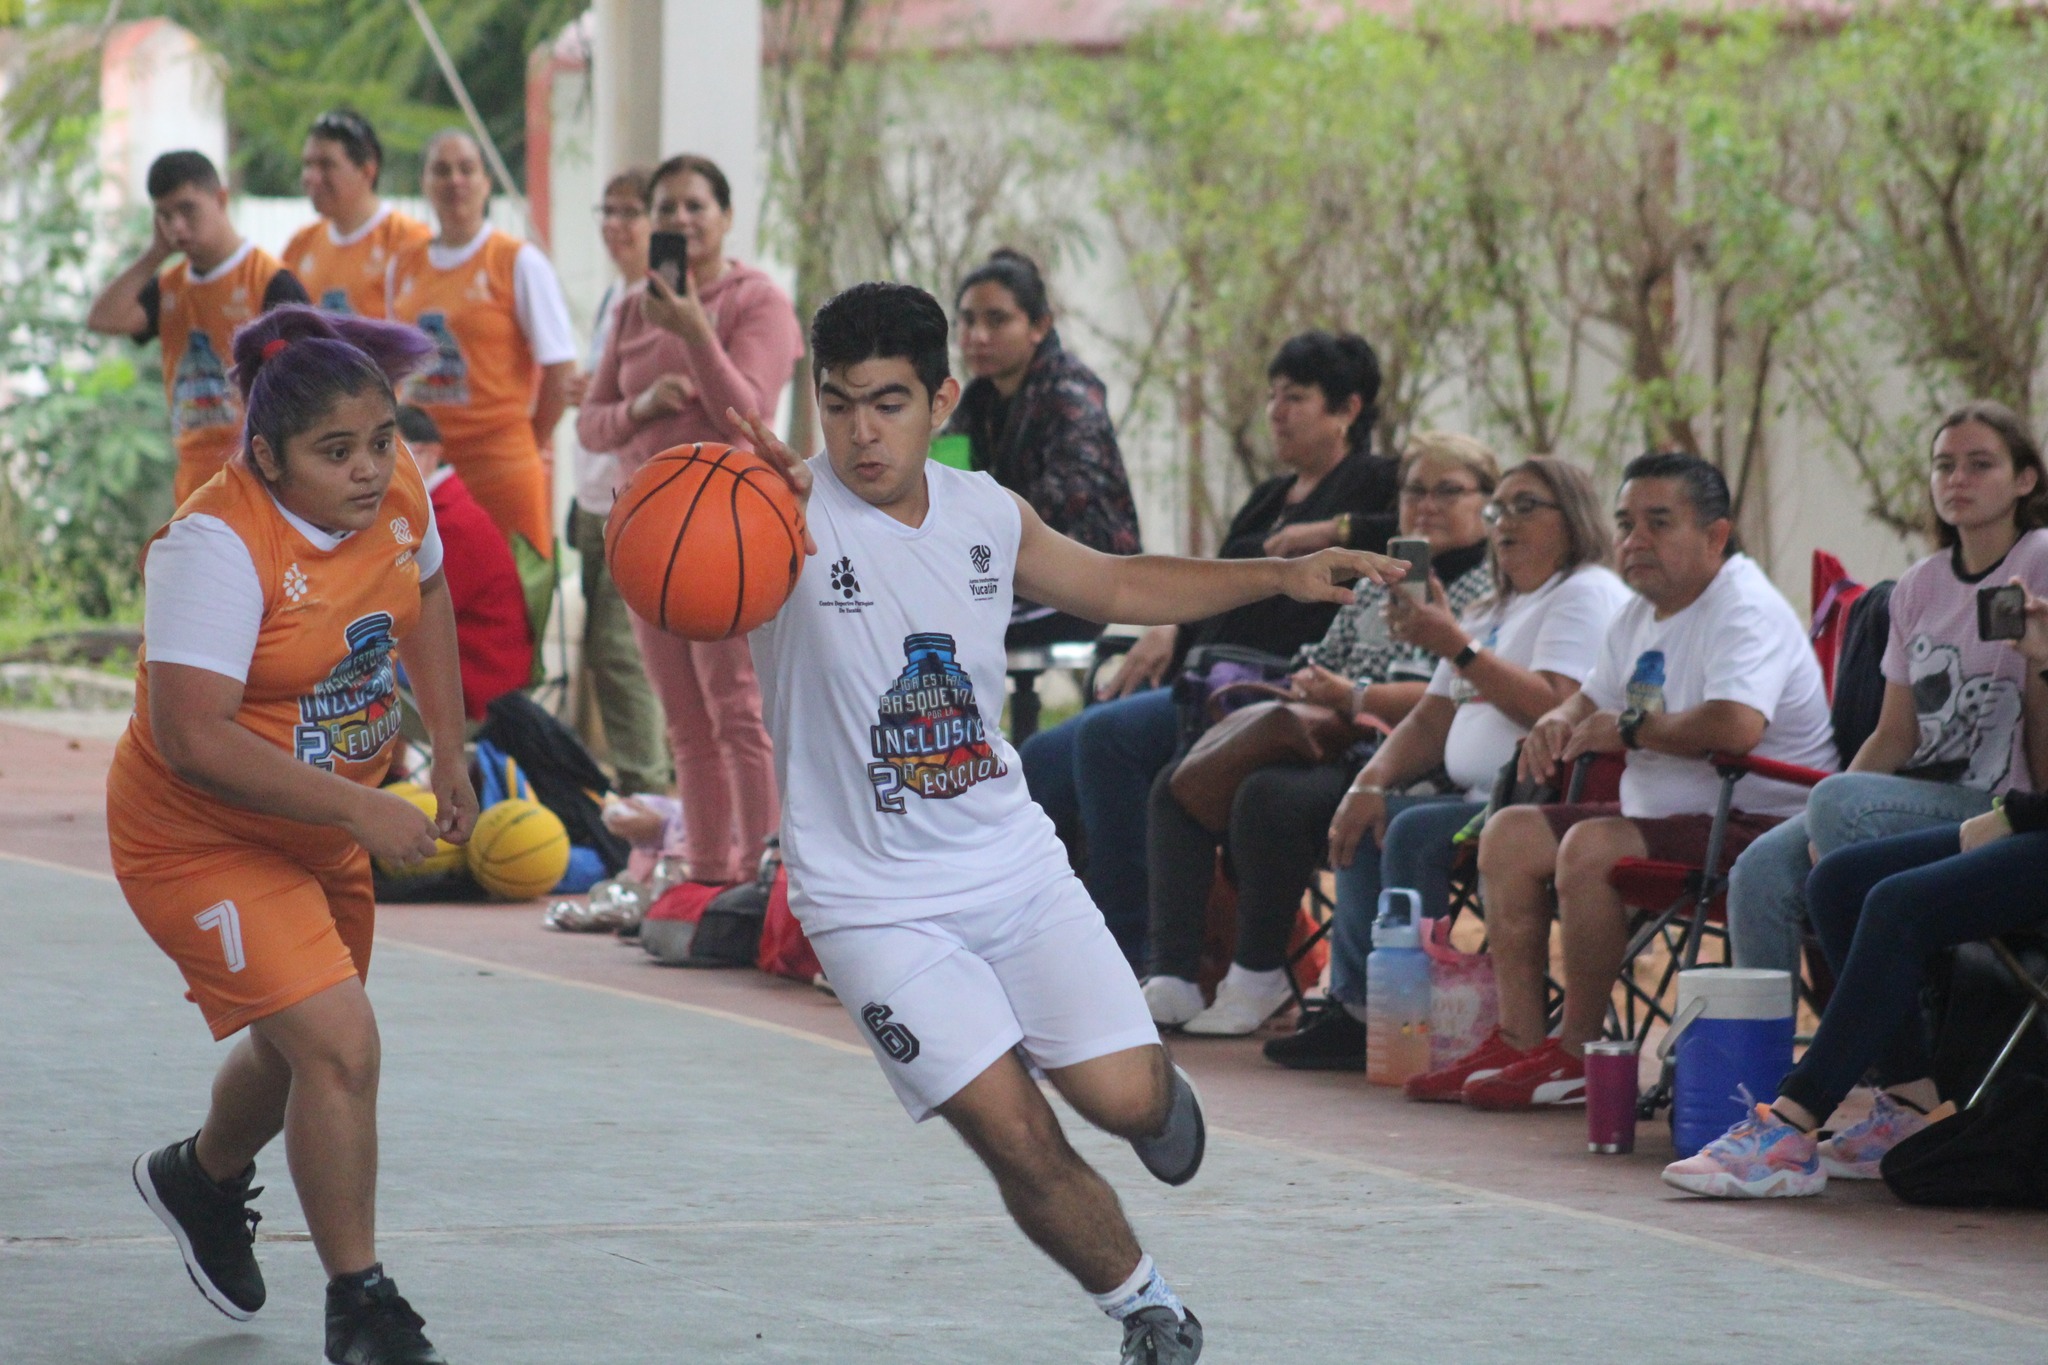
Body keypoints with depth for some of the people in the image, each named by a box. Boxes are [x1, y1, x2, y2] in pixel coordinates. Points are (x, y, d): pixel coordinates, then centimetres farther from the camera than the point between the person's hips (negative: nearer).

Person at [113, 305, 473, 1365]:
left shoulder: (395, 488, -8)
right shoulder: (219, 542, -30)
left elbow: (424, 591, 16)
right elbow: (192, 738, -36)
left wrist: (449, 754, 11)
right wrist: (360, 808, -35)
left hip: (322, 837, 8)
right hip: (199, 840, -8)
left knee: (304, 1046, 24)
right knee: (339, 1044, -20)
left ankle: (202, 1178, 56)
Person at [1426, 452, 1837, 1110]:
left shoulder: (1746, 612, -18)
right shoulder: (1640, 616, 14)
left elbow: (1734, 727, -36)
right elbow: (1596, 699, 32)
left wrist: (1631, 729, -20)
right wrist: (1560, 722, 6)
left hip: (1757, 824, -11)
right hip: (1660, 815, 11)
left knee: (1591, 845, -30)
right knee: (1510, 834, 7)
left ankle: (1578, 1056, -19)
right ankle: (1518, 1041, 1)